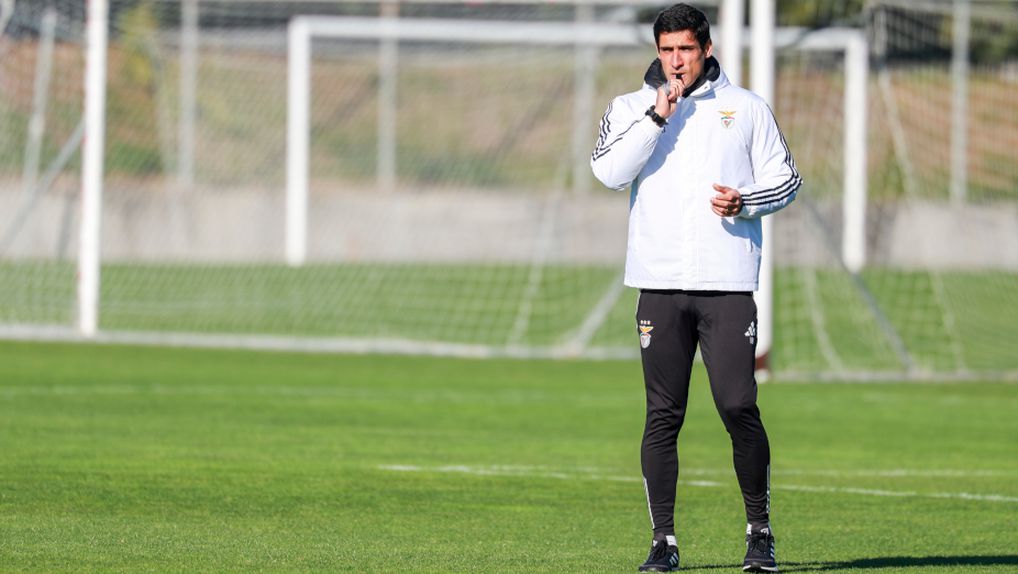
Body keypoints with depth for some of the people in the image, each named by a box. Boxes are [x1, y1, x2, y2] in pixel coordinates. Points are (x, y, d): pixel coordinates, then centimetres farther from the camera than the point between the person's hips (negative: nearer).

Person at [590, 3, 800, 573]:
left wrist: (744, 201, -8)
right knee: (663, 415, 1)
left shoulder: (747, 108, 10)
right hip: (660, 286, 1)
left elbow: (785, 178, 11)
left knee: (739, 407, -8)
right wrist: (658, 115, -13)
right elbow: (609, 170, -6)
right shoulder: (630, 108, 10)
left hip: (728, 283, -1)